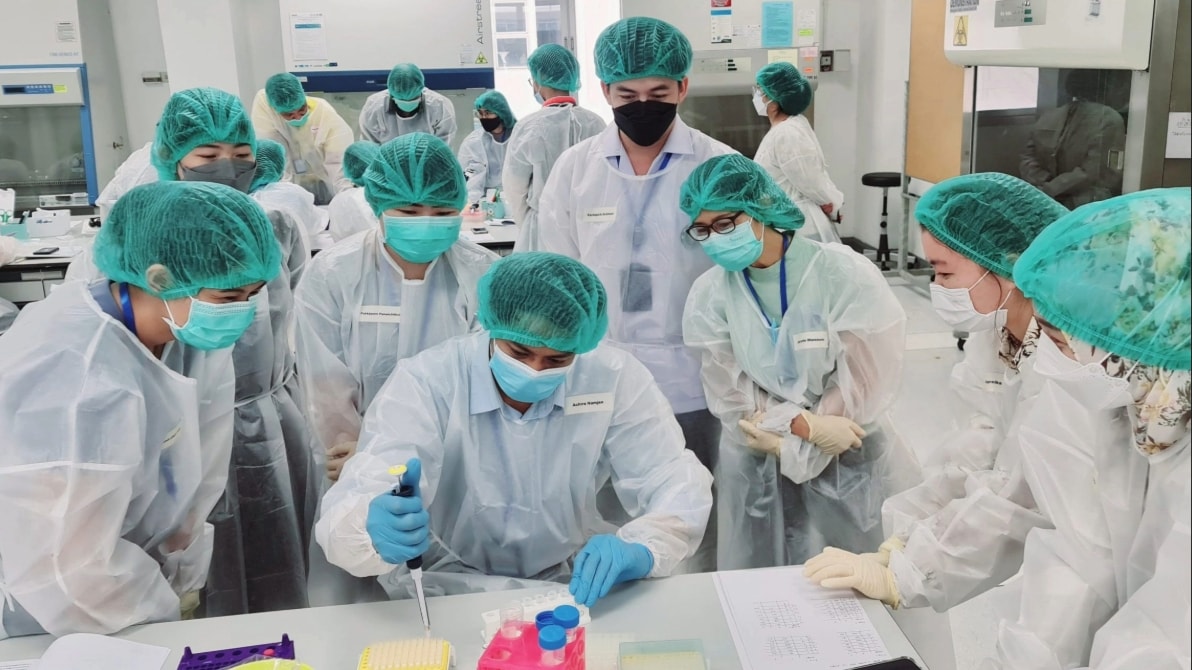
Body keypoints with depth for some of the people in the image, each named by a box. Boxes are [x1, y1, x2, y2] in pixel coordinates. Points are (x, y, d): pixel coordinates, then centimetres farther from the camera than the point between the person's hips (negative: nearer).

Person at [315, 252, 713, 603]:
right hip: (447, 588, 1)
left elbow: (677, 484, -13)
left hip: (572, 579, 0)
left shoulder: (613, 378, -12)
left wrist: (638, 549, -36)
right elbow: (350, 510, -28)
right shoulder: (425, 383, -18)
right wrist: (376, 529, -53)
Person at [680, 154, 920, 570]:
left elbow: (864, 387, -14)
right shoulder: (709, 295, -4)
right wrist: (806, 426, -19)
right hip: (756, 473, 2)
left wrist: (780, 435, -14)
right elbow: (729, 397, -6)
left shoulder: (844, 275, -13)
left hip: (850, 469, -2)